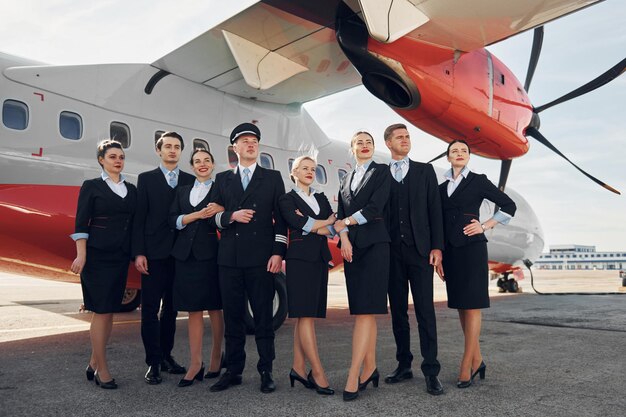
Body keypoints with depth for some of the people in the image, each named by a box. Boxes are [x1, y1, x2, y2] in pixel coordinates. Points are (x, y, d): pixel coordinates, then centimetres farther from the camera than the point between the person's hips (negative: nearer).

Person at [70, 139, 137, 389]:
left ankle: (94, 364, 20)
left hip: (120, 256, 5)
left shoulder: (131, 190, 13)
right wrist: (81, 255, -13)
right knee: (101, 311, -4)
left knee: (109, 310, 8)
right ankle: (102, 369, 5)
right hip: (97, 255, -5)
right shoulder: (91, 186, 0)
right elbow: (81, 223, -5)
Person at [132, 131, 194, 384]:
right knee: (151, 308, 0)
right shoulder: (146, 179, 6)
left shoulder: (191, 181, 10)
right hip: (154, 254, -2)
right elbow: (139, 218, -1)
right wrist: (138, 253, -9)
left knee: (172, 307, 11)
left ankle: (166, 355, 23)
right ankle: (153, 362, 7)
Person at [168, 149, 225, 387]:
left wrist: (218, 212, -21)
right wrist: (198, 215, -8)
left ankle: (216, 358, 15)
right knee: (193, 309, 4)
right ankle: (195, 363, 8)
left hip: (211, 254, -3)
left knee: (214, 307, 4)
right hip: (186, 255, 4)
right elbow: (173, 220, 5)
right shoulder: (182, 191, 17)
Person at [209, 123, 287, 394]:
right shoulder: (223, 179, 14)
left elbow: (280, 218, 3)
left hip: (260, 257, -2)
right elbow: (215, 217, 11)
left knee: (263, 315, 2)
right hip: (229, 257, 2)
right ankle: (233, 371, 19)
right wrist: (231, 216, -10)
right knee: (232, 316, 8)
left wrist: (278, 252, -6)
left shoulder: (272, 178, 8)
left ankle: (266, 371, 13)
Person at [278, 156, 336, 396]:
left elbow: (334, 229, 6)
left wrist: (310, 225, -9)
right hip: (300, 260, -5)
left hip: (320, 261, 6)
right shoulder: (287, 199, 4)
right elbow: (298, 224, -15)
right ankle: (317, 373, -7)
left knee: (306, 316, 5)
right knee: (305, 315, -9)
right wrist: (324, 222, -2)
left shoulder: (321, 199, 20)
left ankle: (298, 369, 10)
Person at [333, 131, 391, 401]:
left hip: (374, 245, -5)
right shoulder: (346, 180, 21)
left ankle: (353, 376, -14)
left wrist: (345, 223, 0)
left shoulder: (382, 171, 5)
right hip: (352, 247, 6)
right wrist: (344, 236, -6)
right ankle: (369, 368, 13)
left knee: (365, 310, -12)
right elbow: (341, 214, 12)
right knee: (363, 311, 6)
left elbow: (375, 207, -8)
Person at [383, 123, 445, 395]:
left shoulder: (425, 171, 9)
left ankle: (431, 371, 1)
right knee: (397, 310, 8)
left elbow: (435, 210, 4)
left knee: (425, 310, -4)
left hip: (420, 250, -1)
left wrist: (437, 247, -5)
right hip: (391, 251, 2)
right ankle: (404, 365, 19)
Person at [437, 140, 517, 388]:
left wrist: (485, 226, -5)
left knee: (471, 305, -5)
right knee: (460, 305, 7)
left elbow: (509, 206, 4)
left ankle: (466, 366, -1)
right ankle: (477, 360, 19)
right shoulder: (442, 188, 13)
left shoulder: (478, 181, 2)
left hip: (472, 248, -5)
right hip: (450, 250, 5)